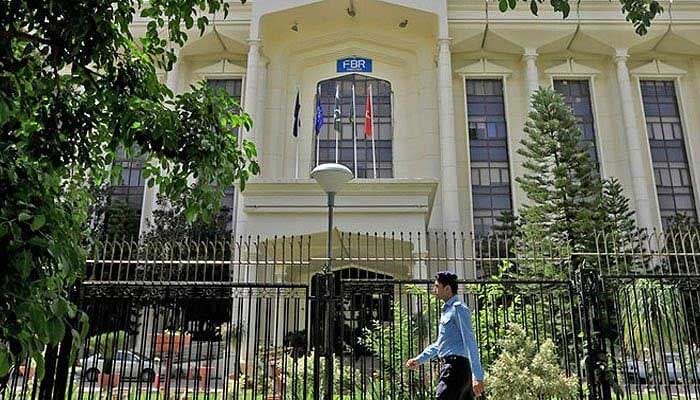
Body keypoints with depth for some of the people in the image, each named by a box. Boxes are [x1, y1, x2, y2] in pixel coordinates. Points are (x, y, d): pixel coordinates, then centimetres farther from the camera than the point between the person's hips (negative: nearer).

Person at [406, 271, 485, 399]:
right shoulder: (447, 310, 21)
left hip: (456, 366, -10)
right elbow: (440, 344, 28)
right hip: (451, 366, 10)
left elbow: (470, 343, -16)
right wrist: (419, 360, 24)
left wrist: (478, 376, -20)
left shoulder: (458, 308, -9)